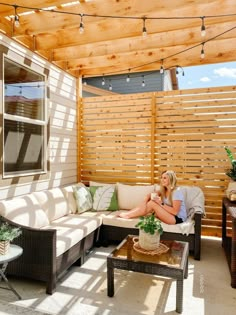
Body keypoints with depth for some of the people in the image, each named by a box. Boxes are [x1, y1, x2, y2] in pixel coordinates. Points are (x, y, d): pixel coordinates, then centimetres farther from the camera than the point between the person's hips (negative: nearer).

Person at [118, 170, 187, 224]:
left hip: (177, 218, -8)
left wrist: (161, 203, -23)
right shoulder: (164, 190, 8)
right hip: (168, 214, 8)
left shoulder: (177, 191, -17)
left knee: (152, 204, -24)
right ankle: (128, 213, -12)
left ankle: (128, 215, -16)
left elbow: (175, 211, -23)